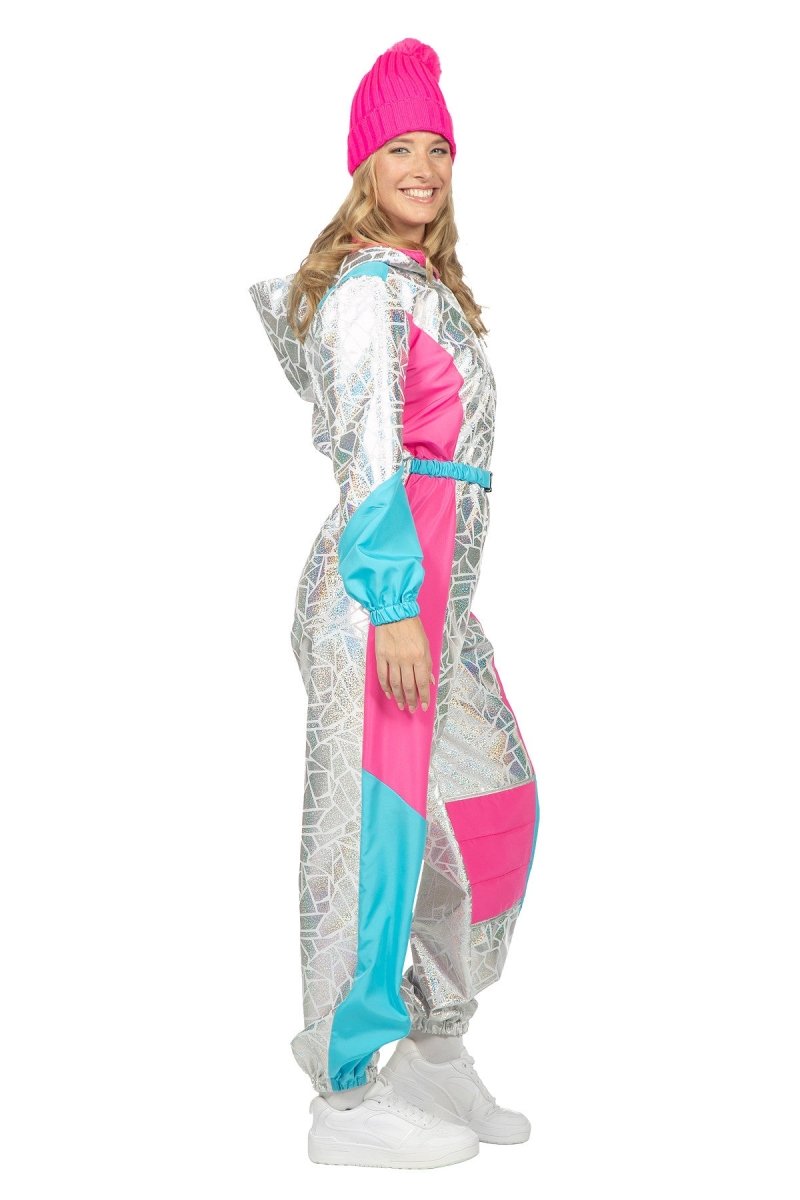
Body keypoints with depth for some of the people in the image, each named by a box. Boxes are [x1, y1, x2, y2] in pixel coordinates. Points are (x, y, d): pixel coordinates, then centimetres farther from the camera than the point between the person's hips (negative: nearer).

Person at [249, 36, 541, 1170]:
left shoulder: (422, 281, 18)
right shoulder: (370, 288, -9)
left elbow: (277, 300, 36)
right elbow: (370, 457, -17)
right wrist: (394, 606, -22)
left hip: (434, 592, 10)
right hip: (380, 589, -10)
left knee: (495, 800, 13)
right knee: (375, 824, -5)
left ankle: (435, 1045, 26)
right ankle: (347, 1095, 6)